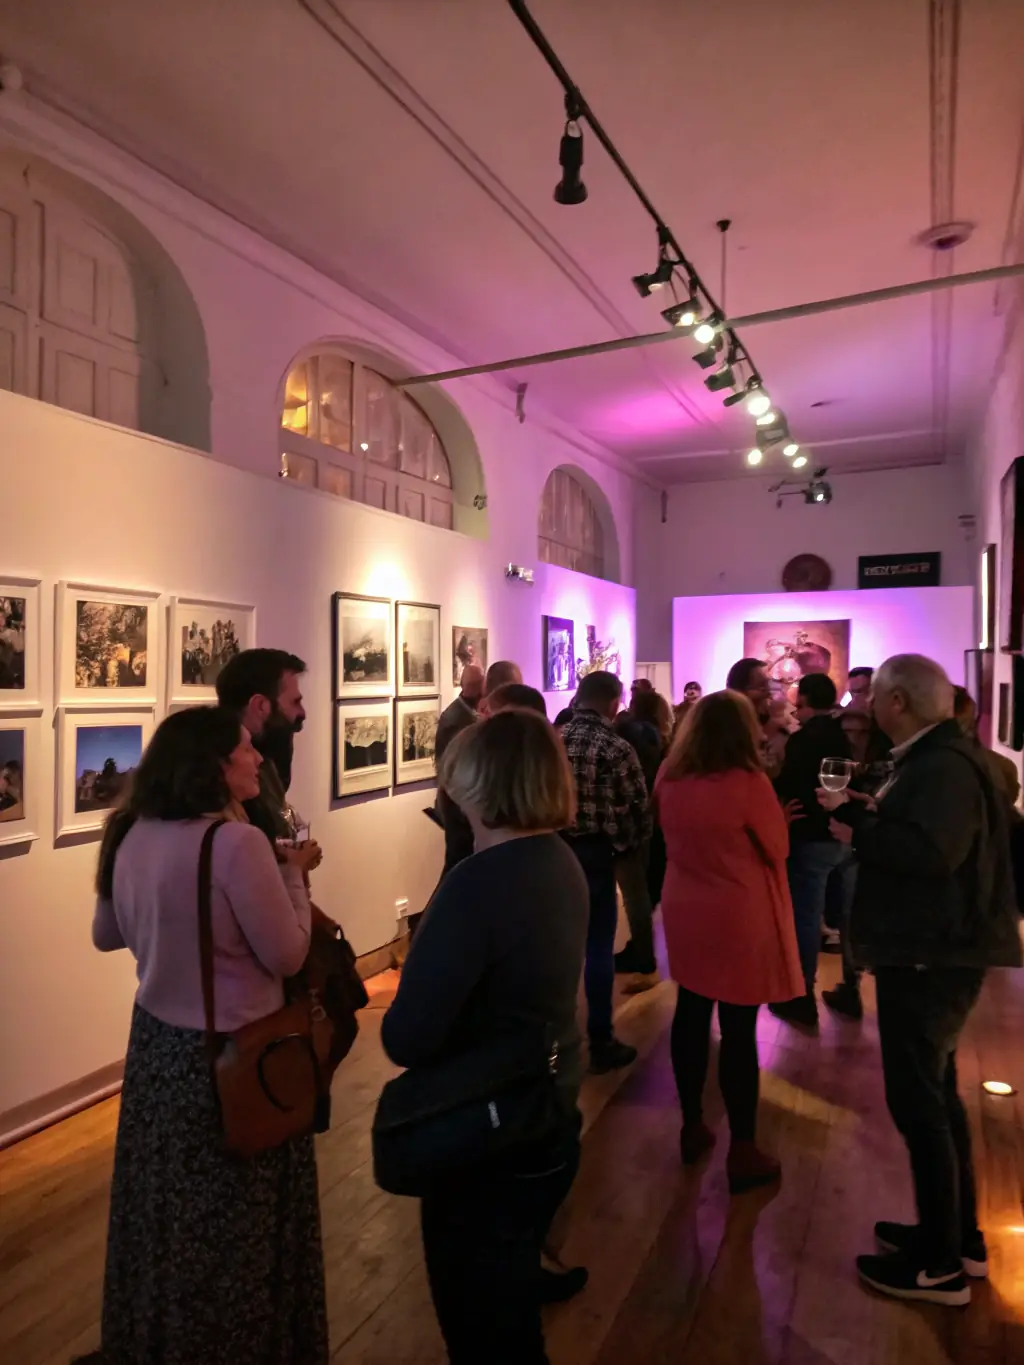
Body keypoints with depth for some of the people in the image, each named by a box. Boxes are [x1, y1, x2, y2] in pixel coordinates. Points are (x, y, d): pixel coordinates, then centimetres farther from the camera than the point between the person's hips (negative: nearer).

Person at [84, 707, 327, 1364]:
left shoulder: (132, 834, -3)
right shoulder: (236, 841, -26)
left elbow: (106, 933, 13)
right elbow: (288, 955, -19)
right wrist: (291, 872, -8)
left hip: (156, 1041, 7)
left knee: (165, 1204, 27)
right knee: (235, 1224, 15)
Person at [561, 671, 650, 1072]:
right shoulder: (617, 749, -13)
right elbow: (637, 808, -10)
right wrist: (628, 843, 7)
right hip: (594, 852, -5)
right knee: (598, 946, 6)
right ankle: (600, 1043, 15)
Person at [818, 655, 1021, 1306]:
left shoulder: (944, 766, -21)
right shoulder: (935, 758, 12)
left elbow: (930, 851, -33)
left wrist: (854, 816, -23)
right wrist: (868, 816, 0)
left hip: (931, 958, -11)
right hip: (930, 951, 11)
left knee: (917, 1102, 1)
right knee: (935, 1094, 20)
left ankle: (940, 1264, 17)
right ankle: (961, 1236, 34)